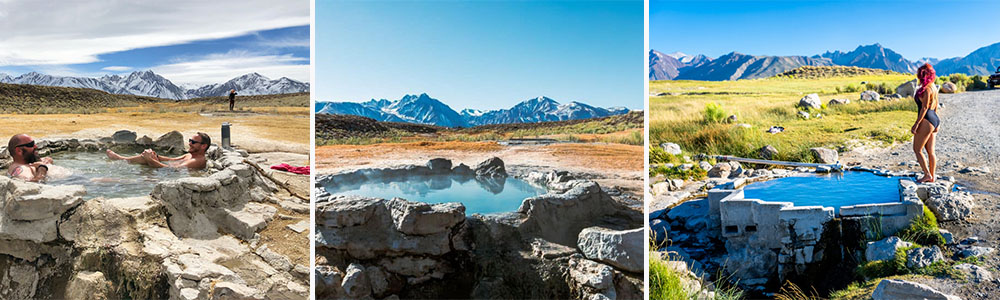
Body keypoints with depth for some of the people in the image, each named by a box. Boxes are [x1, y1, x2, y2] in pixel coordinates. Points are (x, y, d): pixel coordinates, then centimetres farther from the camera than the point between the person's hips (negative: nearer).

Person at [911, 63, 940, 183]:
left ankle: (927, 174, 0)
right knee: (930, 151, 11)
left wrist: (916, 124, -18)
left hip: (926, 120, -9)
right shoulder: (933, 87, 13)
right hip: (935, 119, 10)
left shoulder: (926, 89, -16)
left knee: (917, 149, -1)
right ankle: (932, 177, 15)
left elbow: (924, 107, -18)